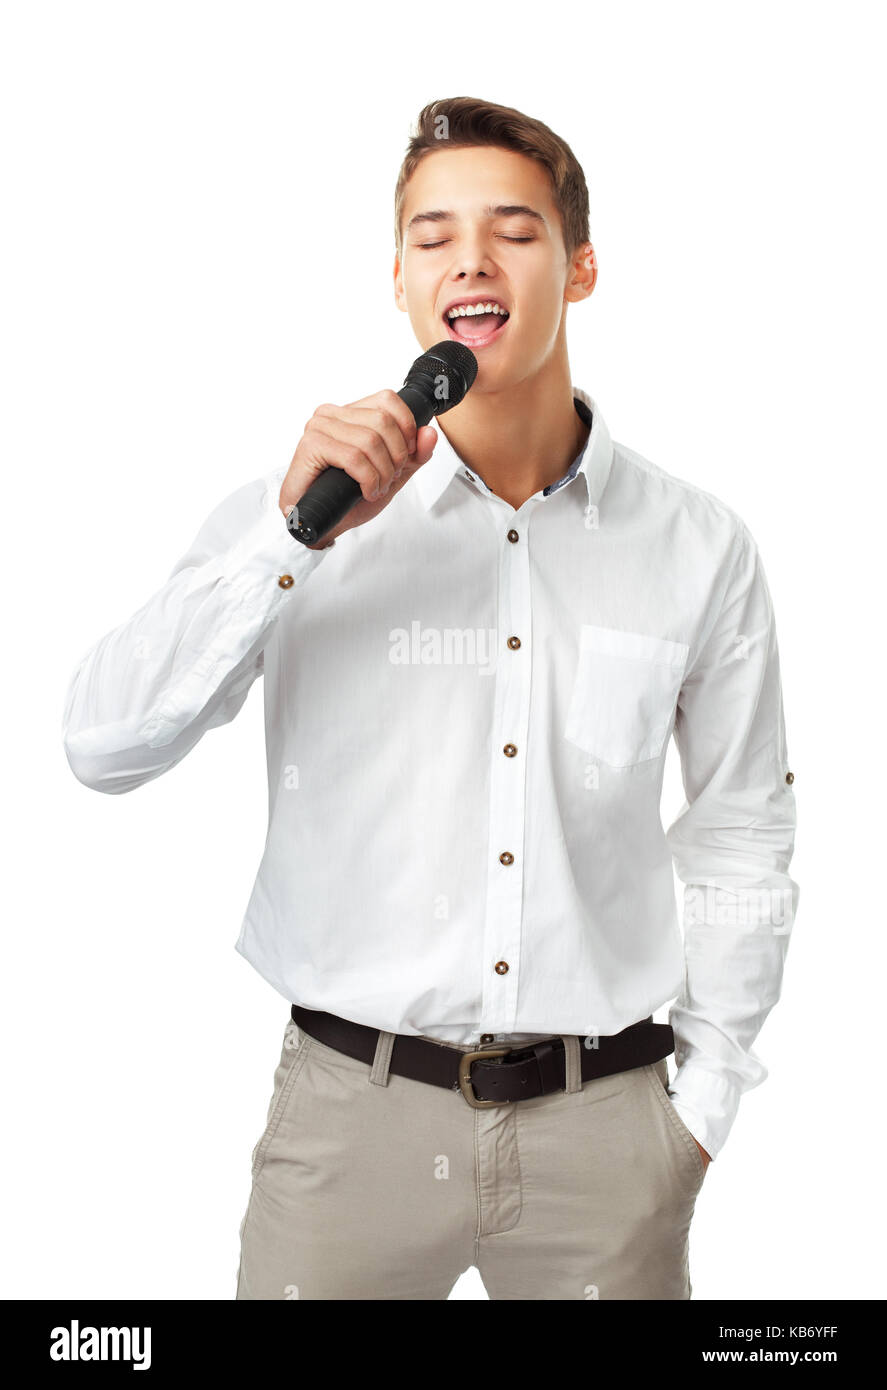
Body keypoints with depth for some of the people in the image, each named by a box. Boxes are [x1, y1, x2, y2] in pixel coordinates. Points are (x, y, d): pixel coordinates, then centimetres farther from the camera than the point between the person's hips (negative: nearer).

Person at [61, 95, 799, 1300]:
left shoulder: (698, 546, -2)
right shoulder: (303, 513, -4)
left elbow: (742, 834, 6)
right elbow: (102, 747, -13)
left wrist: (707, 1091, 6)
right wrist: (294, 531, -21)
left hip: (603, 1119, 1)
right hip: (356, 1107, 0)